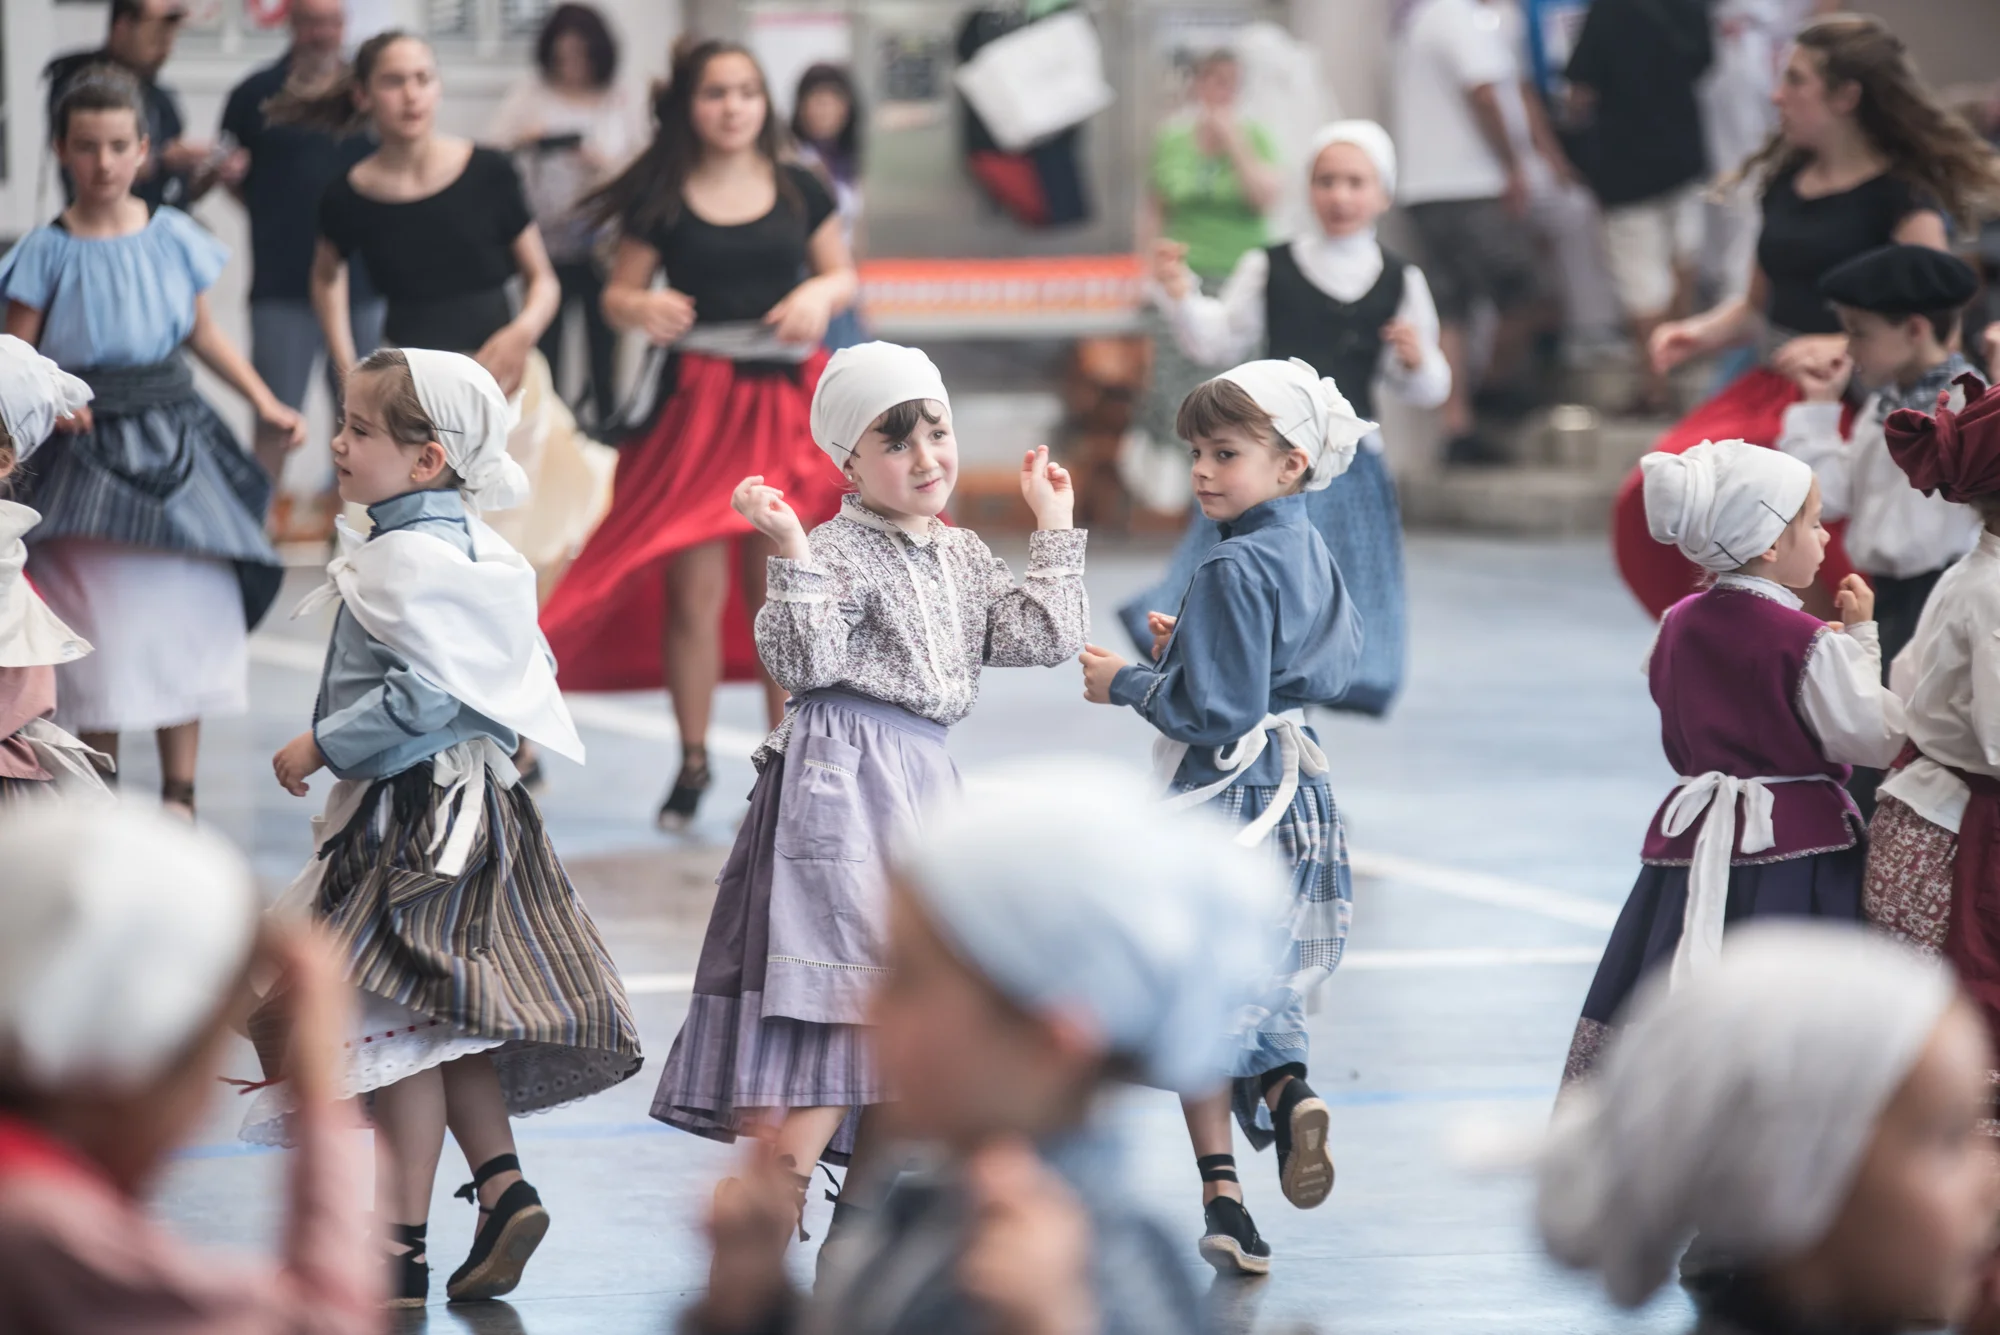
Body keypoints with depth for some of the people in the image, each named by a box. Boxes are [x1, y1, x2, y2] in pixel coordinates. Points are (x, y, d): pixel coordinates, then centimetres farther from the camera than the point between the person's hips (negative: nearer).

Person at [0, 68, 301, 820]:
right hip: (88, 448, -2)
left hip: (174, 441, 3)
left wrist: (266, 404, 11)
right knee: (96, 623, -3)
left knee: (187, 607, -1)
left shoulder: (174, 238, 3)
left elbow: (204, 333, 15)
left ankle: (179, 793, 8)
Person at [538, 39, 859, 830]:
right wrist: (642, 308, -19)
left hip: (786, 400, 2)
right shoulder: (662, 201, 0)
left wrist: (821, 295, -8)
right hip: (697, 402, -1)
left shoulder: (798, 191, 5)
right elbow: (618, 296, 3)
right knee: (694, 589, -4)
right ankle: (692, 764, 7)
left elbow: (843, 273, 14)